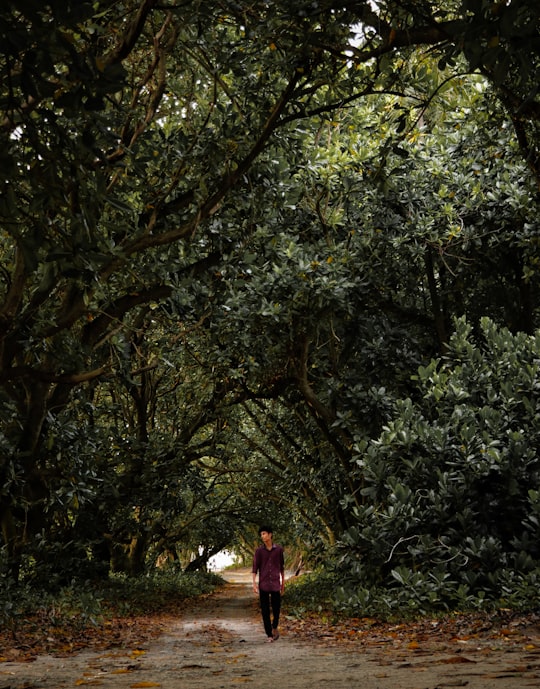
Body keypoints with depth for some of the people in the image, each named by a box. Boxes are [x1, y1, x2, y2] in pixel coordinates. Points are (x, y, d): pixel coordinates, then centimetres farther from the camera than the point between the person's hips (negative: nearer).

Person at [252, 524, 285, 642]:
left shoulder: (279, 549, 3)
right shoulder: (259, 551, 1)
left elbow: (281, 566, 12)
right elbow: (255, 568, 0)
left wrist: (283, 582, 13)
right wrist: (254, 584, -8)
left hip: (275, 584, 0)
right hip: (263, 584, 0)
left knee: (276, 608, 1)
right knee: (265, 610, 1)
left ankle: (274, 627, 28)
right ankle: (269, 634, 7)